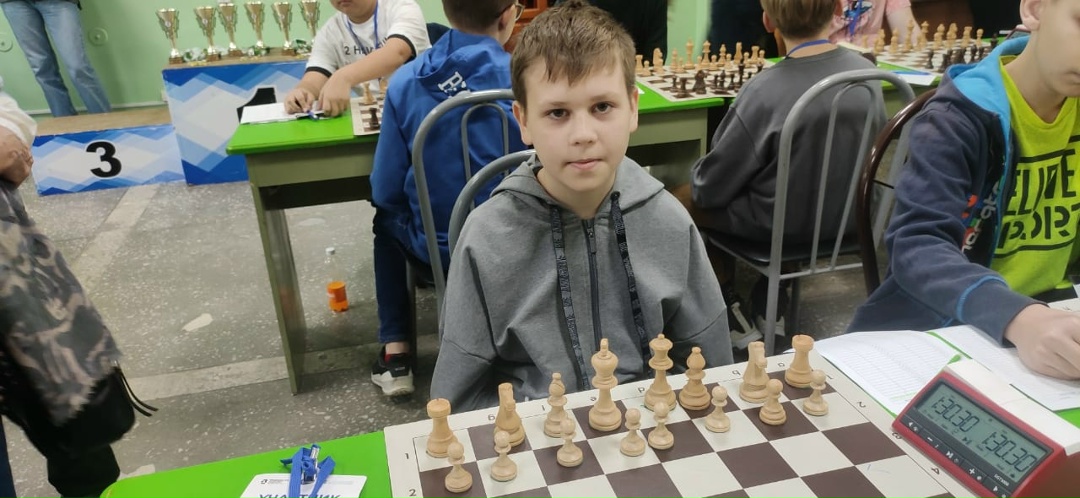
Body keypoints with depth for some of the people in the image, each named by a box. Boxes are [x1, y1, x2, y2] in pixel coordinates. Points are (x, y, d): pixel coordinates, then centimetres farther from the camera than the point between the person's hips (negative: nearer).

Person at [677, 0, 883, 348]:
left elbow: (711, 187, -17)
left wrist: (697, 175, 5)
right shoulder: (866, 72, -9)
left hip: (781, 224, -6)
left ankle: (731, 310, 21)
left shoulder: (764, 92, -26)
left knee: (682, 198, 14)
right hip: (847, 215, 6)